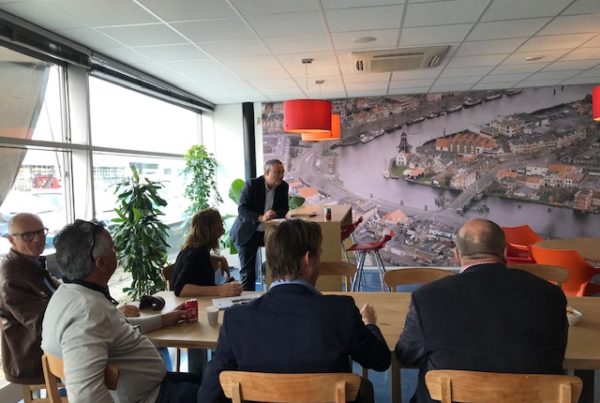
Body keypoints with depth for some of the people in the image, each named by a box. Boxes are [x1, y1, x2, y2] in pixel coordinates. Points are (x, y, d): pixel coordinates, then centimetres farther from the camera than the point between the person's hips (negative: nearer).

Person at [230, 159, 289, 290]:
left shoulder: (283, 186, -5)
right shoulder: (252, 185, -17)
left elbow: (284, 208, 0)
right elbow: (242, 209, -21)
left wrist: (275, 213, -23)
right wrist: (261, 218, -37)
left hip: (269, 231, 4)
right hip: (248, 233, -4)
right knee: (248, 270, 1)